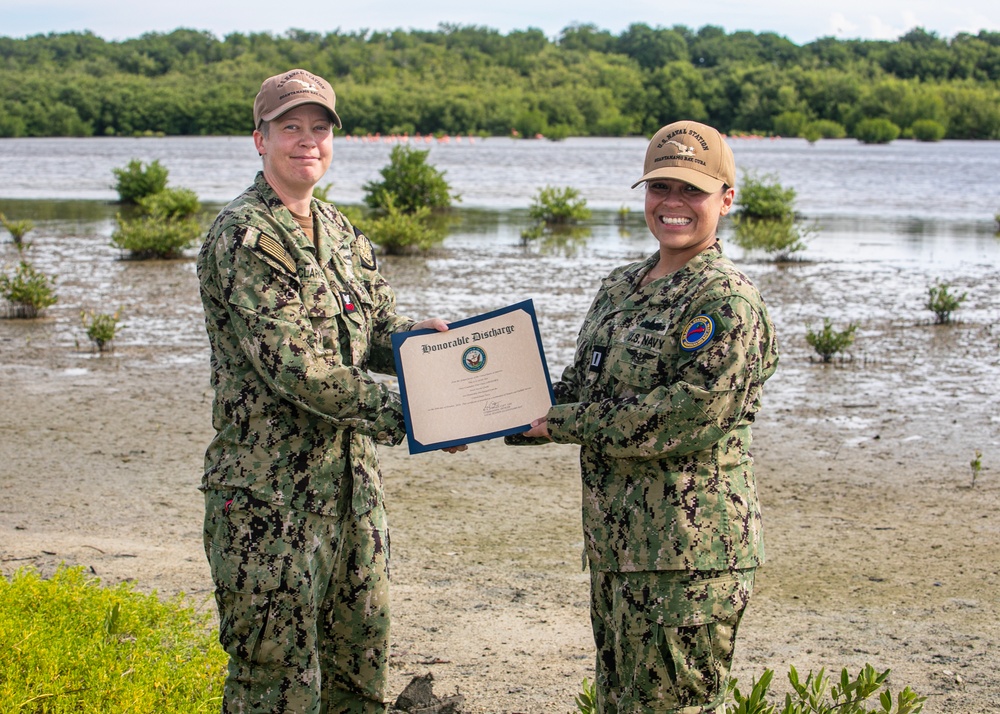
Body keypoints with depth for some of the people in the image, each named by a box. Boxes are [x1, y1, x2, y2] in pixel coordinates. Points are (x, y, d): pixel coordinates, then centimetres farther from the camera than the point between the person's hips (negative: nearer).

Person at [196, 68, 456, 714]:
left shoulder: (342, 233, 14)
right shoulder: (243, 238, -14)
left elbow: (376, 331, 16)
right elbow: (294, 367, -21)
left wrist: (418, 334, -8)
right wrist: (404, 414, -21)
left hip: (353, 482, 8)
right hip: (272, 491, -8)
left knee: (363, 662, 16)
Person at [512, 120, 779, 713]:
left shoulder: (728, 301, -12)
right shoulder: (621, 288, 14)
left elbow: (687, 415, -21)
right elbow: (580, 387, 21)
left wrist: (560, 424, -14)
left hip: (689, 555, -8)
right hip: (616, 543, 8)